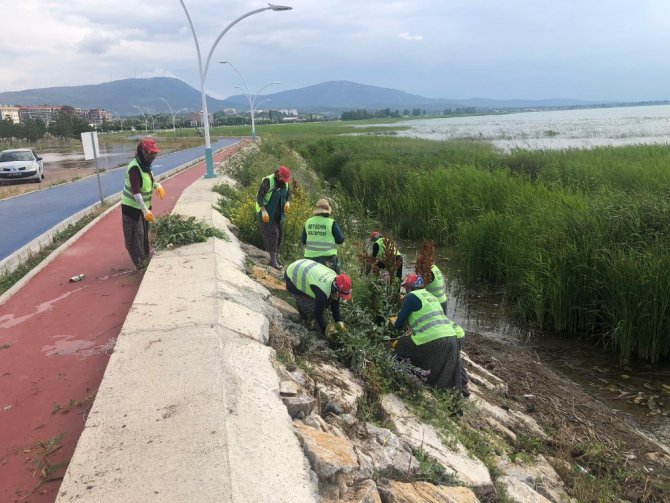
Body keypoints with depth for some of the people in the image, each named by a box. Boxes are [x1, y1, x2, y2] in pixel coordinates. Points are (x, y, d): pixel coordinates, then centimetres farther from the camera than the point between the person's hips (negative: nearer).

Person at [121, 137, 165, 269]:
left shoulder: (145, 165, 1)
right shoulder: (134, 168, -27)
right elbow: (136, 191, -35)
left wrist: (157, 185, -7)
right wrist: (145, 210, -43)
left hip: (143, 205, 9)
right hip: (132, 207, -9)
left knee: (144, 232, 22)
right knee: (135, 236, -1)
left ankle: (146, 255, 38)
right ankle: (139, 261, 7)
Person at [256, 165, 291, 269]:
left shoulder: (285, 183, 2)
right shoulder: (267, 181, -18)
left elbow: (288, 194, 15)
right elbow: (259, 197, -20)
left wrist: (287, 202, -8)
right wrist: (263, 211, -28)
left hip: (278, 214, 7)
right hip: (267, 214, -7)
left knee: (278, 235, 10)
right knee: (272, 233, -14)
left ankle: (276, 257, 22)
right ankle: (273, 259, -13)